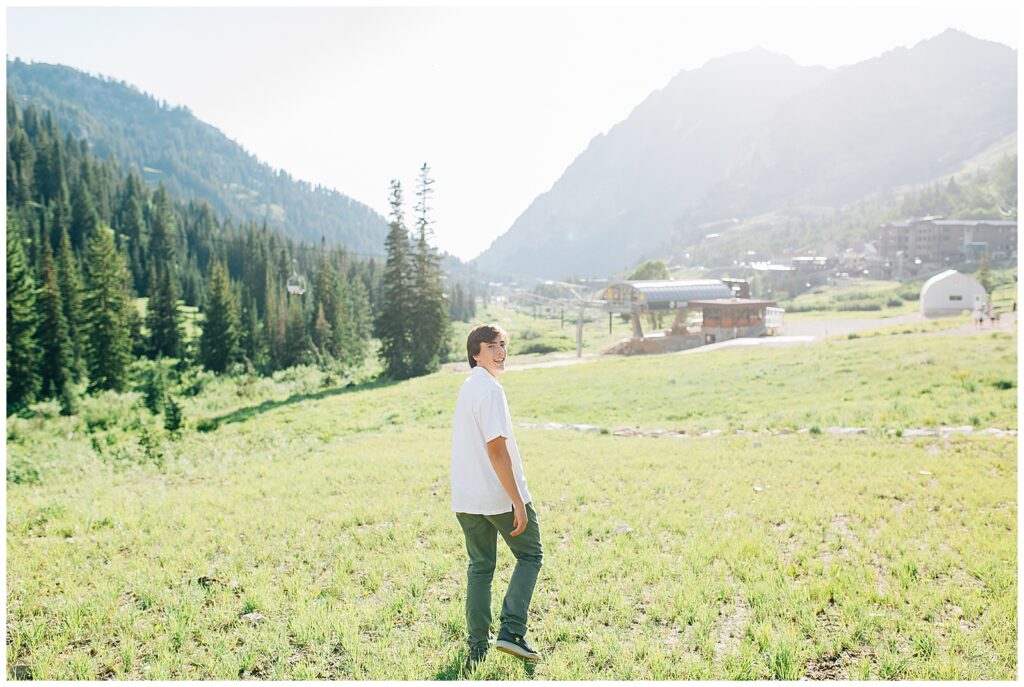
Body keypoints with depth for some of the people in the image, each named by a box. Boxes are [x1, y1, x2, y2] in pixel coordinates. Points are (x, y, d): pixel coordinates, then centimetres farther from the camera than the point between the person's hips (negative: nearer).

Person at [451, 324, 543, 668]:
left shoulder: (468, 386, 13)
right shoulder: (490, 389, -17)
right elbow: (496, 448, -23)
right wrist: (518, 501, -21)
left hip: (466, 499, 8)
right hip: (500, 496, -8)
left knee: (480, 567, 16)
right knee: (530, 555, 11)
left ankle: (477, 647, 19)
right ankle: (511, 631, 4)